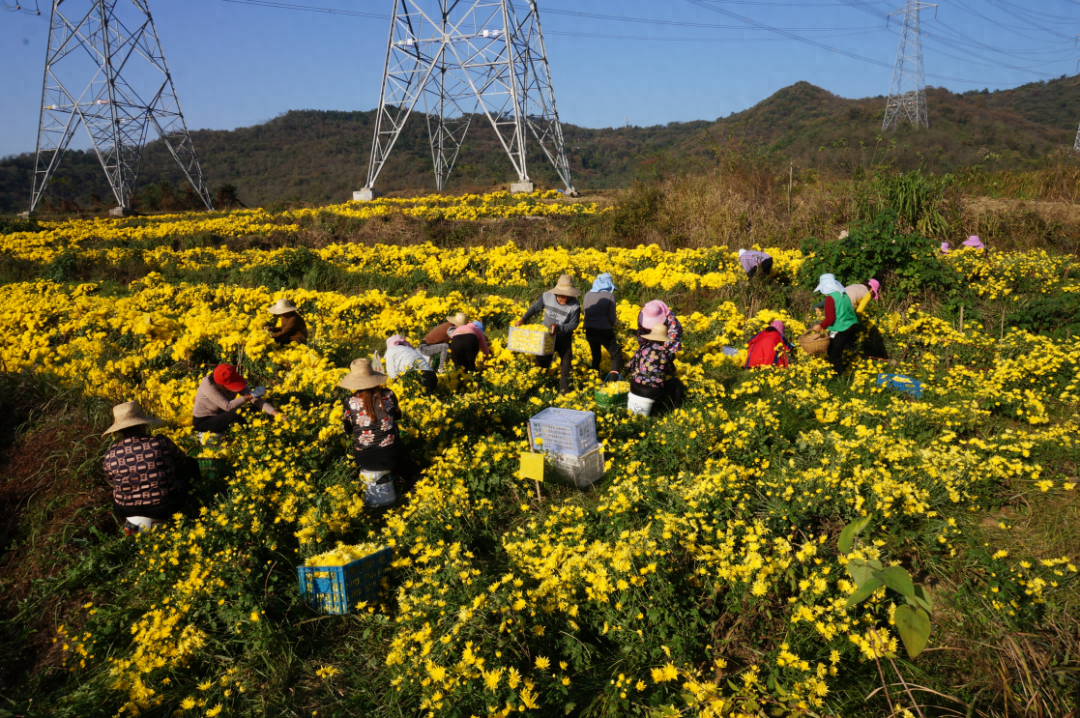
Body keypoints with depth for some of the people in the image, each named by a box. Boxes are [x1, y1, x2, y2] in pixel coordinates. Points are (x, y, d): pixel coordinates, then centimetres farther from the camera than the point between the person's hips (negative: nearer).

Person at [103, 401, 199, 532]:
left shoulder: (111, 454, -11)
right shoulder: (162, 443, -15)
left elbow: (111, 480, 9)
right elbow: (182, 460, 6)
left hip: (126, 510, 3)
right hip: (164, 508, -3)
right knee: (191, 464, 19)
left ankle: (132, 521, 16)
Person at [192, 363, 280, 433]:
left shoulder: (234, 383, -13)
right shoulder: (207, 384, -28)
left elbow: (255, 399, -19)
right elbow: (227, 406, -34)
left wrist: (275, 413, -30)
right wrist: (249, 396, -33)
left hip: (220, 416, 6)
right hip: (203, 421, -6)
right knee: (236, 414, -30)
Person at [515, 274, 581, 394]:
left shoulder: (575, 306, -25)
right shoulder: (547, 296, -17)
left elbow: (574, 324, -19)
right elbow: (535, 308, 0)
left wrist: (558, 327, -34)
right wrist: (523, 319, -8)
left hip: (563, 337, -2)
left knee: (566, 362, 3)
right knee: (542, 362, 8)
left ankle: (564, 389, 17)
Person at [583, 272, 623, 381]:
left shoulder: (588, 294, 7)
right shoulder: (610, 295, -6)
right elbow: (611, 318, -8)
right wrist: (612, 324, 13)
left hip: (589, 330, 5)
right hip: (604, 331, -5)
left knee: (595, 356, 23)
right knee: (617, 356, 7)